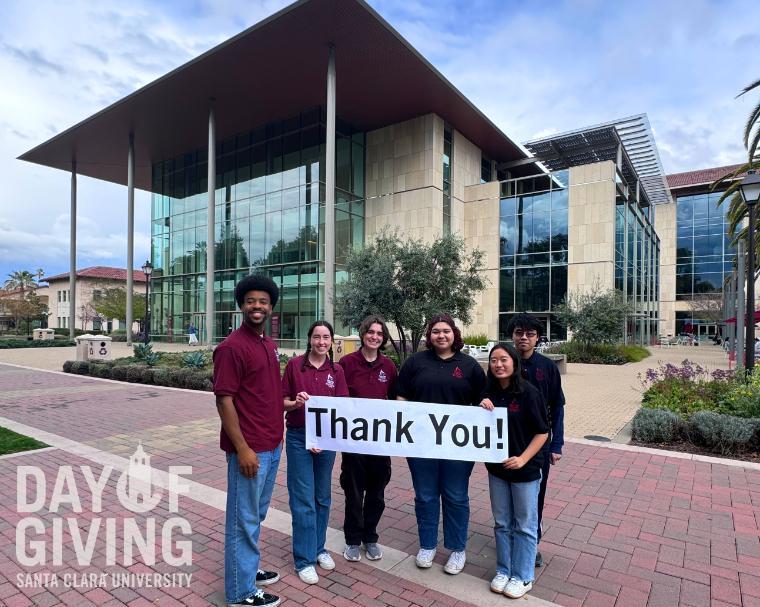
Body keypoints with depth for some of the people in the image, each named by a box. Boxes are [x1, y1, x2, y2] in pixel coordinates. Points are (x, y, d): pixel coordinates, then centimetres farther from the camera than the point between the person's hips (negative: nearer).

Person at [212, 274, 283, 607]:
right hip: (249, 449, -8)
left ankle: (249, 567, 40)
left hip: (272, 446, 9)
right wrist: (242, 449, -20)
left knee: (256, 514, 22)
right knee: (243, 519, 7)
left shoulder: (269, 344, 9)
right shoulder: (232, 347, -17)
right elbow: (224, 401, -19)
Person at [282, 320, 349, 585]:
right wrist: (296, 402, -23)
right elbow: (283, 402, -1)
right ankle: (304, 559, 17)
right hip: (298, 436, -2)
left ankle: (319, 548, 34)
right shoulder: (294, 365, -6)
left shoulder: (336, 370, 0)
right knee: (303, 499, 2)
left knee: (322, 497, 16)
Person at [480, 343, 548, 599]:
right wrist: (482, 410, -11)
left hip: (525, 469, -4)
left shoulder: (528, 393, -15)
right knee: (502, 524, 18)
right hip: (497, 468, 4)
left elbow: (542, 432, -11)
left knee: (525, 526, 11)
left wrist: (523, 459, -18)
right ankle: (503, 571, 34)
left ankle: (523, 577, 28)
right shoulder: (489, 394, -1)